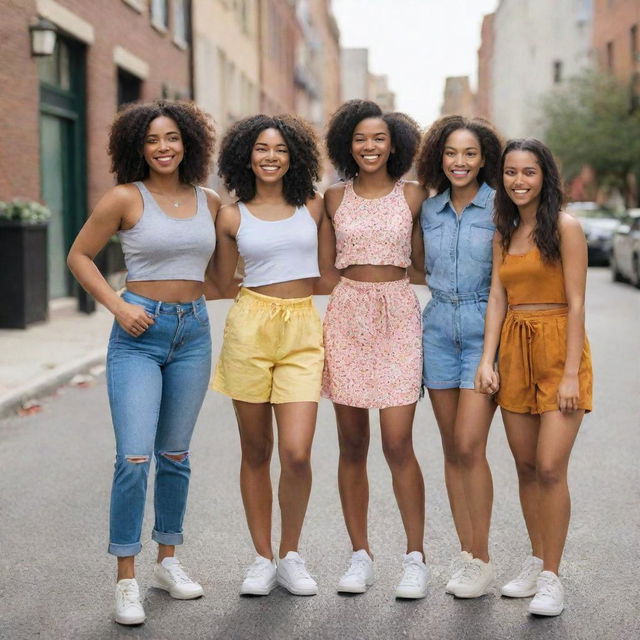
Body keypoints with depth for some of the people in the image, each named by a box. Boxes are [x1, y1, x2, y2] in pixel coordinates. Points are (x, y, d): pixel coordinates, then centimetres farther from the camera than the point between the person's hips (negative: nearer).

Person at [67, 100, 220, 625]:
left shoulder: (210, 202, 8)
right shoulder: (125, 198, -4)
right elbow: (79, 256, 1)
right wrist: (118, 306, -9)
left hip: (194, 331, 4)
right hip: (140, 332, -4)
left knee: (175, 455, 12)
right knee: (134, 459, -11)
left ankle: (168, 561, 26)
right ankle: (126, 581, -1)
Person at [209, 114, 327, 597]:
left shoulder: (314, 207, 7)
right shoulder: (232, 217, 6)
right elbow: (221, 282, 15)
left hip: (303, 331, 0)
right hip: (250, 326, 0)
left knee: (297, 453, -10)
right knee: (256, 451, 6)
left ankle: (290, 556, 11)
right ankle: (263, 558, 20)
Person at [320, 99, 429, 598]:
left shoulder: (413, 195, 5)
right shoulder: (335, 198, 8)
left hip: (398, 313, -2)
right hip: (346, 313, 2)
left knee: (398, 444, -8)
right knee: (352, 445, 5)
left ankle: (416, 558, 4)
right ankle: (361, 556, 15)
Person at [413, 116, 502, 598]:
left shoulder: (499, 206, -5)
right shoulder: (429, 209, 9)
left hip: (485, 327, -5)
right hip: (439, 327, 5)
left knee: (470, 446, -11)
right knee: (452, 448, 7)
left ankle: (482, 561, 0)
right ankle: (466, 553, 16)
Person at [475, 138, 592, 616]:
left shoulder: (564, 227, -7)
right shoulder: (505, 234, 13)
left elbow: (576, 304, -11)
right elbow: (497, 299, 8)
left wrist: (571, 374, -15)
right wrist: (487, 360, -4)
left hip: (558, 348, -6)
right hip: (514, 350, 6)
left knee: (550, 468, -9)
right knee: (526, 466, 9)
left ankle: (551, 578, 0)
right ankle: (536, 563, 21)